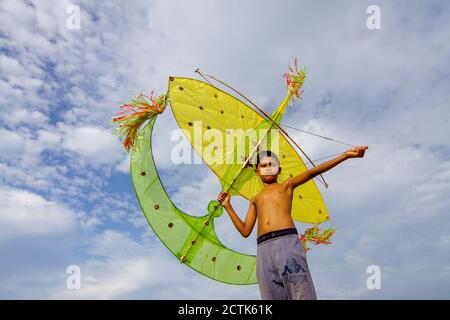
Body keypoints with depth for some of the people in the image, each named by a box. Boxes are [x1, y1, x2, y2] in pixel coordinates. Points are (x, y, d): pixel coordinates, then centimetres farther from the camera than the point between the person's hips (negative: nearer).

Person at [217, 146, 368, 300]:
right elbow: (245, 231, 22)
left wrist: (345, 155, -6)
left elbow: (312, 172, 6)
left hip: (287, 241, -3)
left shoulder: (286, 185, 21)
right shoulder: (255, 199, 29)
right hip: (264, 249, 3)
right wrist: (227, 206, 19)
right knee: (272, 295, -3)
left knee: (301, 293, -13)